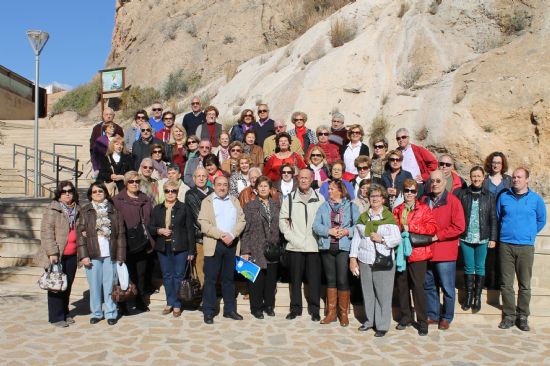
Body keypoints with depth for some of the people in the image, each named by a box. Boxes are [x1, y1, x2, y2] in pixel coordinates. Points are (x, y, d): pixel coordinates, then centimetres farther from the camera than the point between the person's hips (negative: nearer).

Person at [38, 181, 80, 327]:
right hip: (57, 256, -6)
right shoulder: (52, 209, -6)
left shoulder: (77, 210, 12)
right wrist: (52, 252, -18)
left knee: (68, 286, 14)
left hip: (72, 255, 6)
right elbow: (47, 231, -13)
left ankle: (65, 313, 27)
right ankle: (56, 318, 11)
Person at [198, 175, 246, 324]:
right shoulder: (207, 201, 4)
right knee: (210, 279, 0)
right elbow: (204, 224, -7)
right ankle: (208, 312, 7)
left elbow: (241, 220, 5)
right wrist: (221, 235, -16)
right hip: (213, 245, -3)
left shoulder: (234, 201, 14)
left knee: (229, 278, 11)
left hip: (231, 244, 3)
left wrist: (232, 235, -11)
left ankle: (229, 309, 19)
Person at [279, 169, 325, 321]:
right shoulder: (289, 198, 6)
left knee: (314, 279, 3)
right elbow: (282, 219, 7)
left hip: (314, 245, 0)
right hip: (295, 246, 1)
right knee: (295, 278, 7)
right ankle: (295, 308, 19)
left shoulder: (320, 198, 5)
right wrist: (290, 236, -4)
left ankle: (314, 309, 15)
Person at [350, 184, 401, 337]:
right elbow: (356, 238, 11)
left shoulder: (389, 217, 1)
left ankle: (382, 325, 8)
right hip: (364, 261, 3)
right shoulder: (363, 217, 13)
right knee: (367, 292, 7)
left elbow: (397, 239, -2)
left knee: (383, 294, -3)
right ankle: (370, 321, 22)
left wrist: (382, 239, -15)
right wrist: (353, 259, 5)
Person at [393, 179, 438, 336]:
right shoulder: (397, 210, 12)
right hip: (400, 252, 4)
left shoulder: (424, 208, 0)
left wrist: (410, 227, -15)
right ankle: (405, 317, 25)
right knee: (402, 286, 11)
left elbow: (432, 227, -11)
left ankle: (422, 321, 11)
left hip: (417, 253, -4)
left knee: (418, 287, -1)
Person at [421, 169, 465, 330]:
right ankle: (432, 315, 28)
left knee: (447, 288, 4)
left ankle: (446, 318, 19)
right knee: (429, 286, 14)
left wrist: (437, 236, -14)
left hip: (445, 252, -5)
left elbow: (459, 226, -12)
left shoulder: (453, 201, -6)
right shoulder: (424, 200, 9)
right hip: (426, 251, 5)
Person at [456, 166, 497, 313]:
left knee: (480, 268, 8)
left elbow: (493, 218, 3)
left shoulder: (489, 196, 4)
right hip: (466, 238, 0)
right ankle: (469, 295, 20)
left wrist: (493, 238, -2)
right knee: (468, 267, 8)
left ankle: (477, 297, 18)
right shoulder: (463, 194, 2)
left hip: (483, 239, 0)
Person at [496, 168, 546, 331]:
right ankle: (509, 315, 13)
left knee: (525, 285, 4)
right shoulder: (503, 197, 6)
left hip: (526, 247, -1)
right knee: (506, 284, 3)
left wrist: (529, 233, 14)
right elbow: (498, 218, 18)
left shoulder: (536, 199, 3)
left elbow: (541, 220, 15)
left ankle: (522, 316, 15)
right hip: (505, 245, 1)